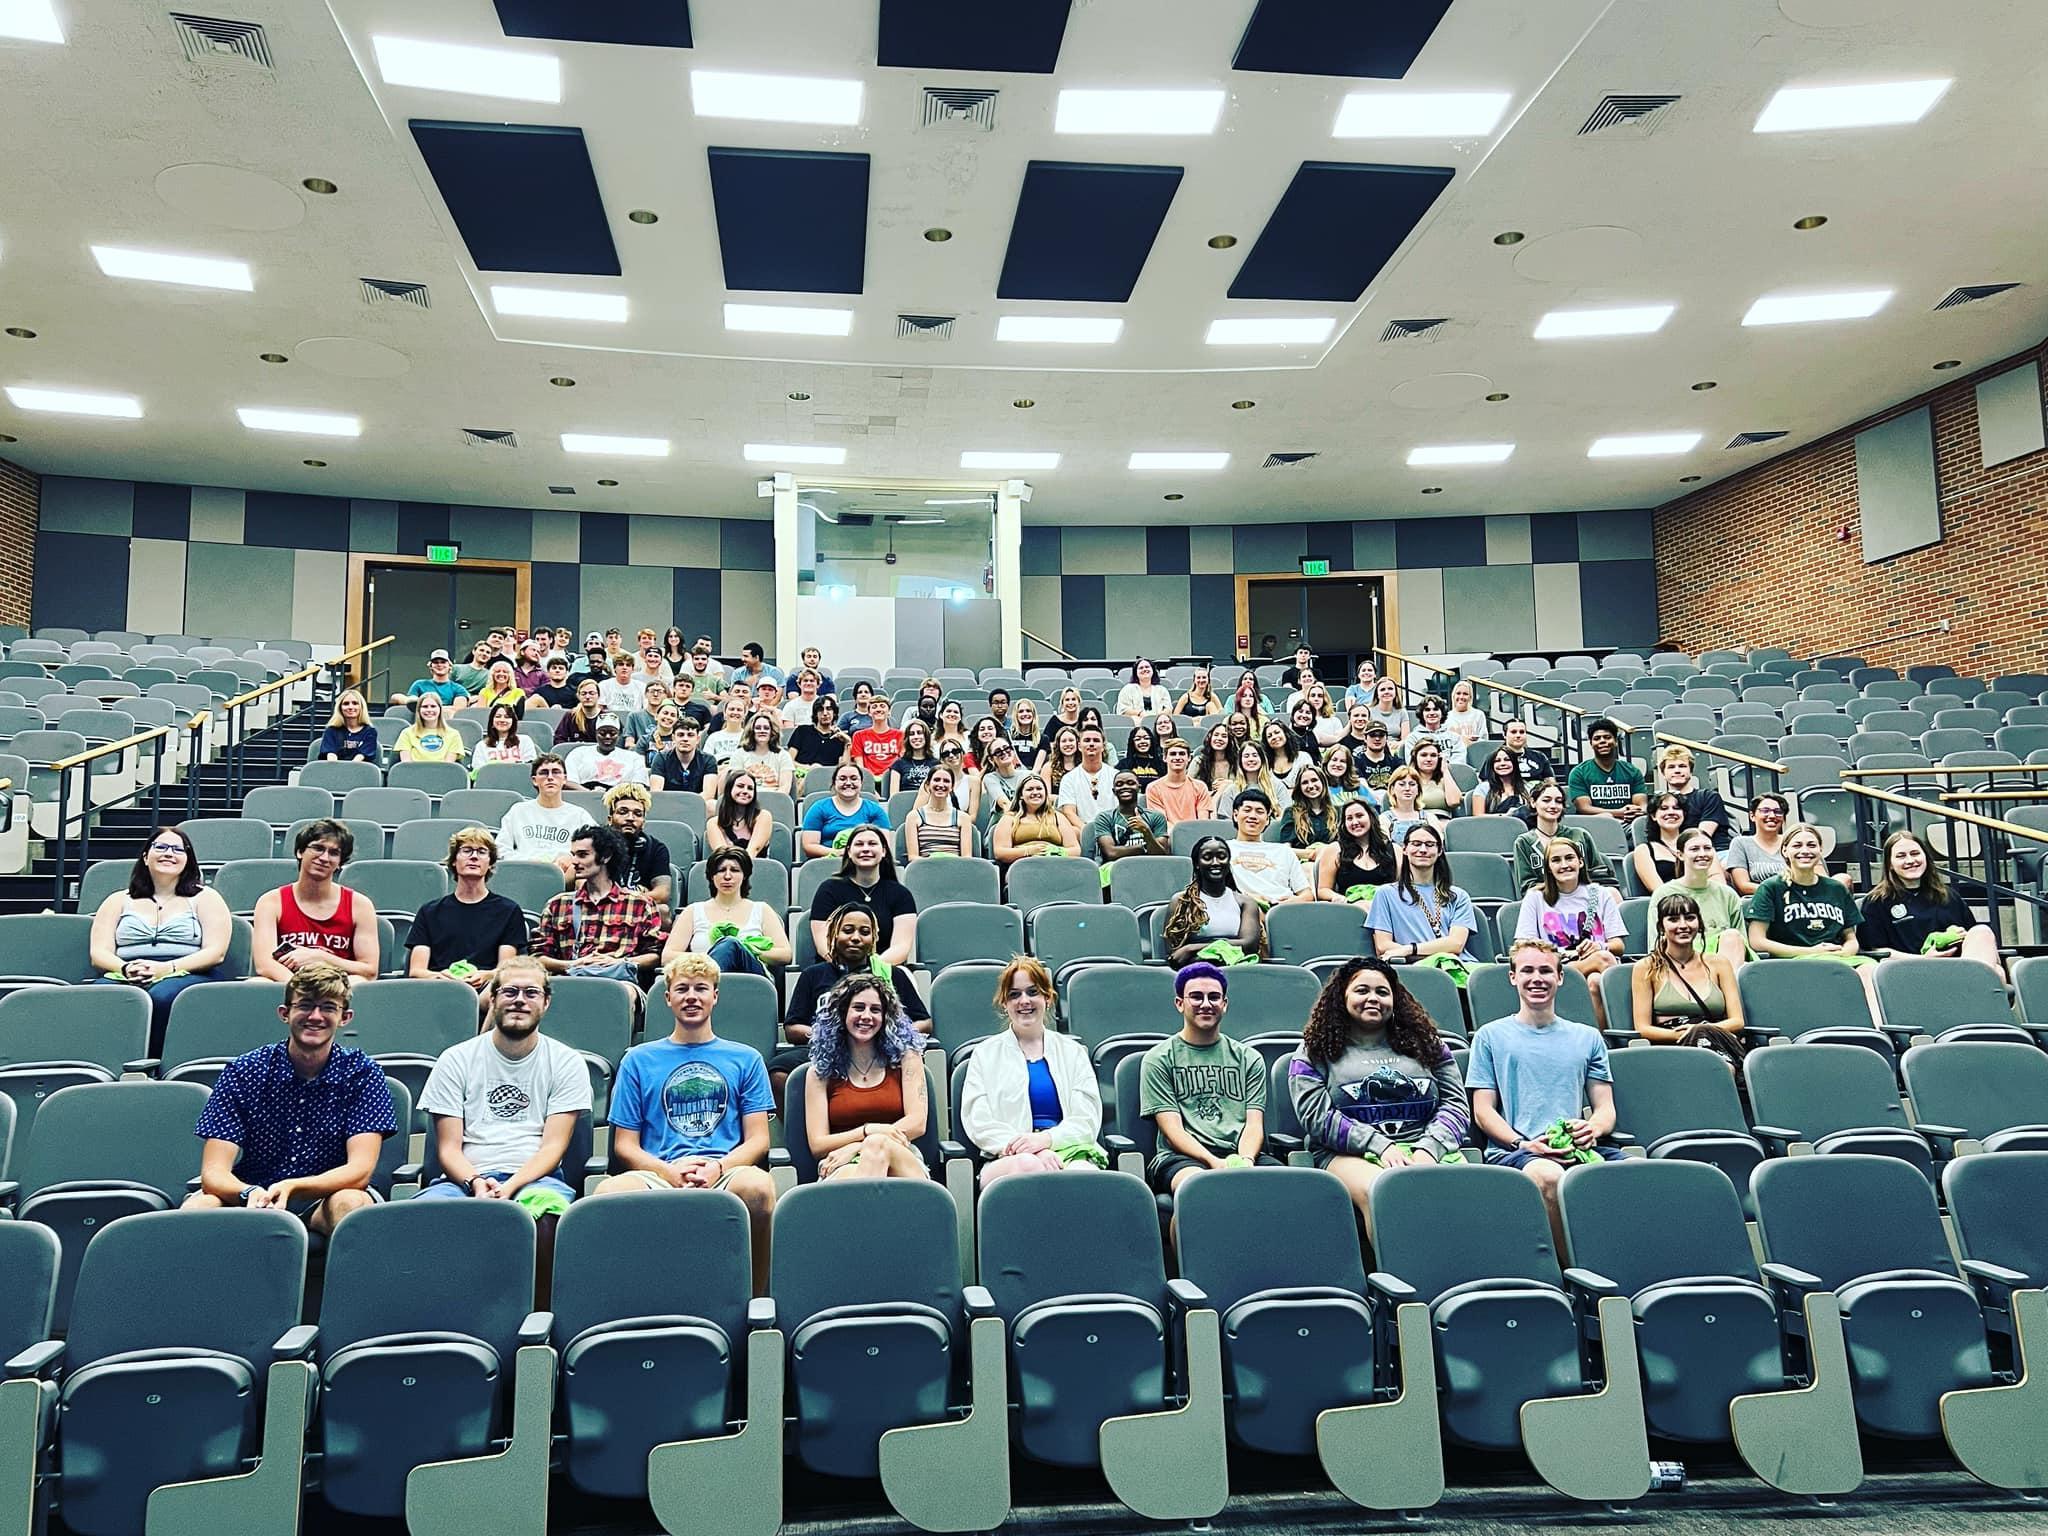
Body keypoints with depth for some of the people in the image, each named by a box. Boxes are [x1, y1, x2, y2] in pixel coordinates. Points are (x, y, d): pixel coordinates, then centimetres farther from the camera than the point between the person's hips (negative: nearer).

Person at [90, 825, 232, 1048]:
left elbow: (215, 953, 4)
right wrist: (126, 969, -10)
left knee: (162, 996, -38)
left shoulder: (204, 898, 18)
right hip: (124, 978, 2)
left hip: (186, 977, -2)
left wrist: (167, 968, -12)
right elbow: (99, 954, 13)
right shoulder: (119, 901, 26)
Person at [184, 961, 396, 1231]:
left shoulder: (361, 1073, -4)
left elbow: (360, 1169, -13)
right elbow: (214, 1172, -11)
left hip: (322, 1201, -1)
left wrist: (291, 1187, -30)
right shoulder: (241, 1073, -4)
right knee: (198, 1208, -31)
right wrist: (251, 1194, -34)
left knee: (351, 1203, -36)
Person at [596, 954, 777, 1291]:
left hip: (726, 1174, 0)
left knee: (757, 1185, -37)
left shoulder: (745, 1059, 20)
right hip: (660, 1174, 1)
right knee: (611, 1191, -34)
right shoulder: (638, 1060, 20)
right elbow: (625, 1145, 14)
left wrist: (718, 1167, -9)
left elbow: (757, 1140, 12)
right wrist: (670, 1171, -7)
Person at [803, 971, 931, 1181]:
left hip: (902, 1161, 1)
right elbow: (817, 1145, 6)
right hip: (842, 1167, -1)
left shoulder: (906, 1057, 15)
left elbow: (917, 1123, 3)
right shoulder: (821, 1071, 14)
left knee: (877, 1144, -38)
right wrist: (868, 1131, -11)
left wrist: (856, 1147, -7)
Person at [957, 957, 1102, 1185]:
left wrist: (1046, 1138, -13)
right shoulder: (985, 1054, 15)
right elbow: (978, 1124, 2)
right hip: (1009, 1159, -1)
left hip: (1069, 1150, 1)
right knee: (1029, 1165, -37)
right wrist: (1030, 1150, -16)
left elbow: (1088, 1120, 9)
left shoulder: (1073, 1052, 20)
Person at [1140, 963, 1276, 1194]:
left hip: (1241, 1154, 3)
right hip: (1182, 1156, -2)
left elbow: (1254, 1123, 10)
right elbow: (1172, 1129, 1)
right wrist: (1215, 1163, -17)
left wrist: (1244, 1161, -14)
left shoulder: (1248, 1058, 21)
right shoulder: (1159, 1059, 11)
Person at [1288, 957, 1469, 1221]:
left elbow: (1456, 1105, 14)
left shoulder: (1425, 1043, 22)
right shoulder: (1315, 1051, 14)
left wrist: (1428, 1149, -7)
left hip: (1428, 1148, 2)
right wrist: (1380, 1145, -11)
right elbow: (1317, 1116, 1)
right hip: (1352, 1154, -2)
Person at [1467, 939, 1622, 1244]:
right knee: (1548, 1176, -38)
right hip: (1512, 1151, -3)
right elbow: (1483, 1112, 8)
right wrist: (1523, 1144, -10)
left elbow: (1606, 1108, 19)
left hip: (1579, 1149, 3)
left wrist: (1592, 1129, -6)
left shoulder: (1588, 1037, 25)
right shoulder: (1491, 1035, 16)